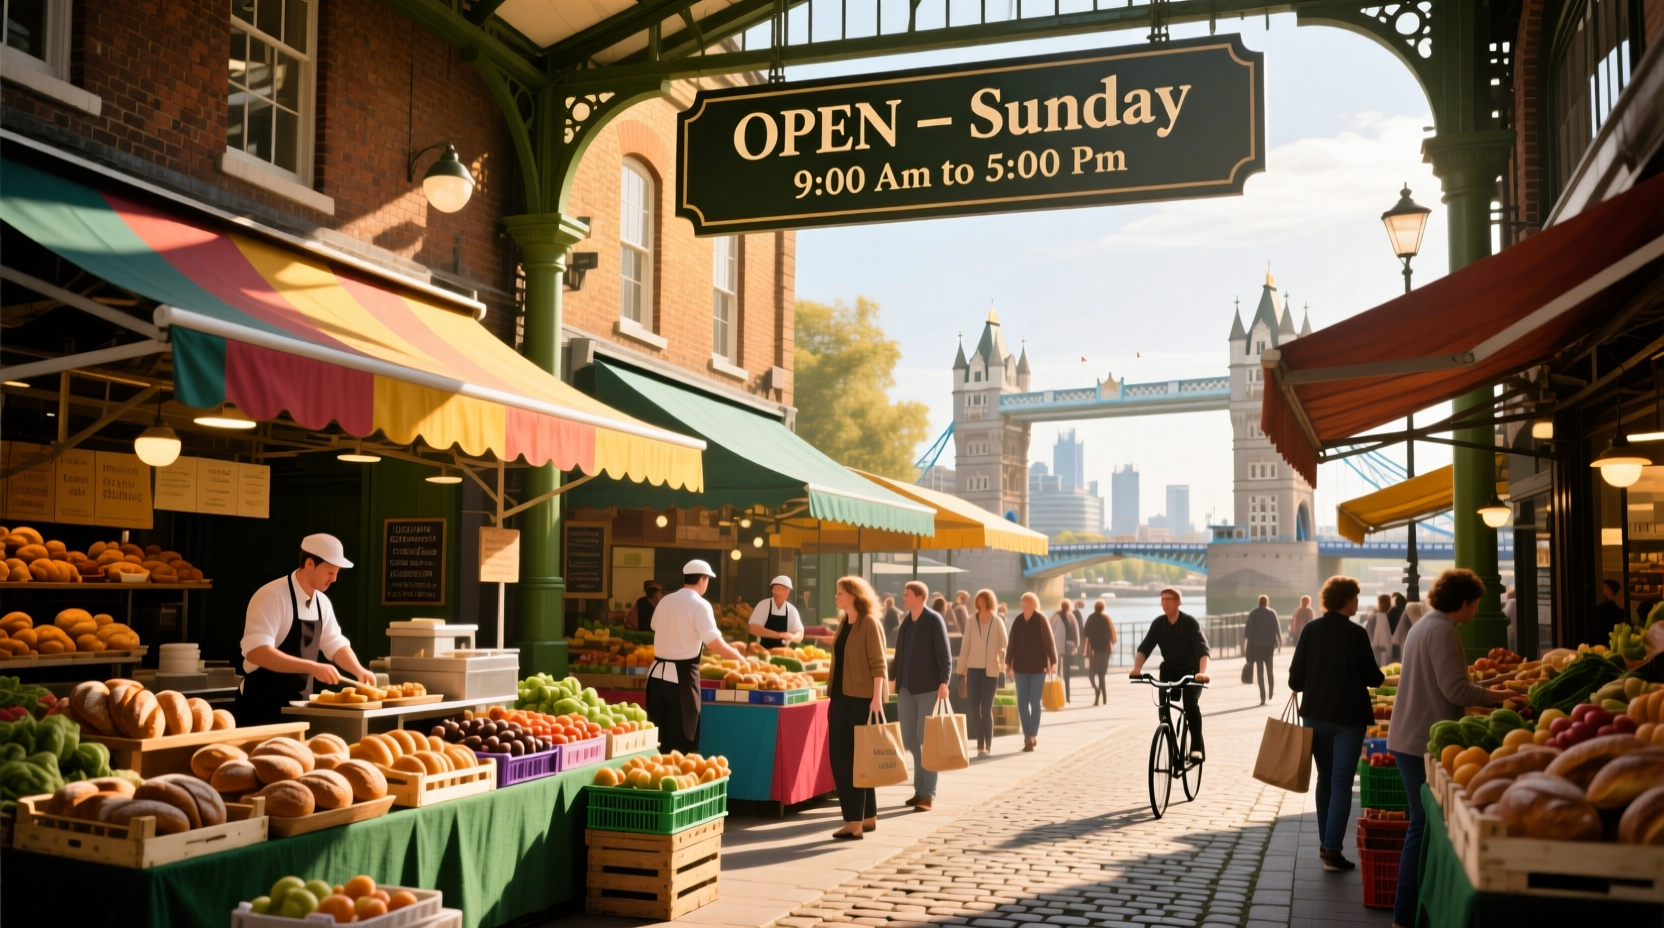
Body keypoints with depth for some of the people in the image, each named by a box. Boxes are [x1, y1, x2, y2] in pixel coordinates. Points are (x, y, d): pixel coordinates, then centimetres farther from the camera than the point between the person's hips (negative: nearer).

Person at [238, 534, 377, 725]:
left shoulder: (322, 603, 6)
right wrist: (312, 667, -34)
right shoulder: (271, 596, -18)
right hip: (263, 706, -7)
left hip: (300, 705, 7)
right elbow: (256, 653, -29)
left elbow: (335, 644, 17)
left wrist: (358, 670, -3)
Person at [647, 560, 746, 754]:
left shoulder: (665, 601, 8)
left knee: (658, 734, 13)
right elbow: (716, 645, -16)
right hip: (681, 677, -6)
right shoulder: (700, 605, -10)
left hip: (657, 672, 6)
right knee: (681, 738, 1)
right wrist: (740, 658, -1)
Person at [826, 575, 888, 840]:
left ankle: (856, 820, 1)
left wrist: (877, 697, -22)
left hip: (861, 698, -8)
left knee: (858, 757, -4)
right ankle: (866, 816, 16)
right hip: (841, 697, 8)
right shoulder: (843, 624, 14)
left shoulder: (869, 623, -10)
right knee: (839, 756, 8)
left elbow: (878, 664, -15)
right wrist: (833, 692, 19)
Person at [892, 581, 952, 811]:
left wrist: (944, 682, -20)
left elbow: (944, 654, -10)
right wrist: (889, 678, 15)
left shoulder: (934, 620, -6)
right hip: (906, 689, 6)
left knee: (927, 740, -3)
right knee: (910, 740, 8)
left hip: (929, 688, -6)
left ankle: (928, 794, 3)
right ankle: (920, 789, 19)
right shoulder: (906, 621, 12)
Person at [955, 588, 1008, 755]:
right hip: (973, 669, 2)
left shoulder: (997, 622, -1)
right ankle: (980, 744, 13)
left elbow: (1004, 644, 3)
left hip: (990, 670, -2)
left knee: (986, 709, -4)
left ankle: (988, 745, 7)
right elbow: (965, 646, 5)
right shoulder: (971, 622, 4)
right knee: (974, 709, 3)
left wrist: (1003, 660, -13)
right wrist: (961, 671, 2)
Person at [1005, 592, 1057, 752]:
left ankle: (1033, 735, 12)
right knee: (1022, 703, 1)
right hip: (1021, 667, 3)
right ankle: (1029, 736, 6)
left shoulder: (1041, 619, -6)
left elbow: (1049, 641, -8)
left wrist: (1053, 662, -13)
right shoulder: (1018, 620, 3)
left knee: (1034, 702, 3)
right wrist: (1008, 663, 3)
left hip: (1038, 667, -3)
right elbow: (1011, 643, 5)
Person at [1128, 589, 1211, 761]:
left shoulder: (1190, 622, -20)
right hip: (1170, 670, 3)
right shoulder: (1158, 623, -9)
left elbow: (1202, 649, -31)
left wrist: (1203, 672, -49)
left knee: (1191, 705, -23)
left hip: (1191, 671, -3)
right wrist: (1137, 668, -36)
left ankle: (1197, 748, -13)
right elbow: (1145, 648, -16)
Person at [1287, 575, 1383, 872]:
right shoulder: (1356, 634, -12)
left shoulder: (1311, 630, -2)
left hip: (1315, 714, 4)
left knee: (1325, 778, 17)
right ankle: (1332, 850, -6)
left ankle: (1325, 842, 23)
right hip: (1348, 716, -4)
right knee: (1341, 782, -1)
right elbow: (1373, 678, -5)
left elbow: (1295, 679, -2)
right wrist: (1381, 675, 18)